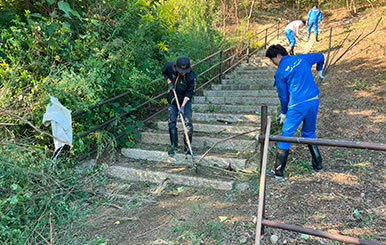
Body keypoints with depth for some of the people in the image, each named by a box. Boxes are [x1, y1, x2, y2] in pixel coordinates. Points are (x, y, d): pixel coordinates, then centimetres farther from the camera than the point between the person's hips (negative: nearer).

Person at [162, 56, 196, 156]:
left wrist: (183, 106, -21)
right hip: (172, 99, 2)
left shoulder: (192, 76, -24)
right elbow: (164, 72, 8)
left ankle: (187, 147, 7)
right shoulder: (169, 66, -17)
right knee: (171, 122, -1)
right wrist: (169, 81, -7)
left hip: (185, 100, -2)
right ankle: (174, 146, 12)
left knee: (189, 123, -7)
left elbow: (189, 93, -17)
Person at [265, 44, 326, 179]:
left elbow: (283, 95, 0)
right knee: (309, 133, 22)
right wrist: (319, 70, 45)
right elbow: (320, 56, 26)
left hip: (297, 106, -6)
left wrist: (283, 112, 15)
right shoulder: (302, 58, 9)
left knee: (286, 135, 1)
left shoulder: (280, 73, -5)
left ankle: (278, 171, 3)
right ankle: (318, 164, 29)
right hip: (314, 101, 6)